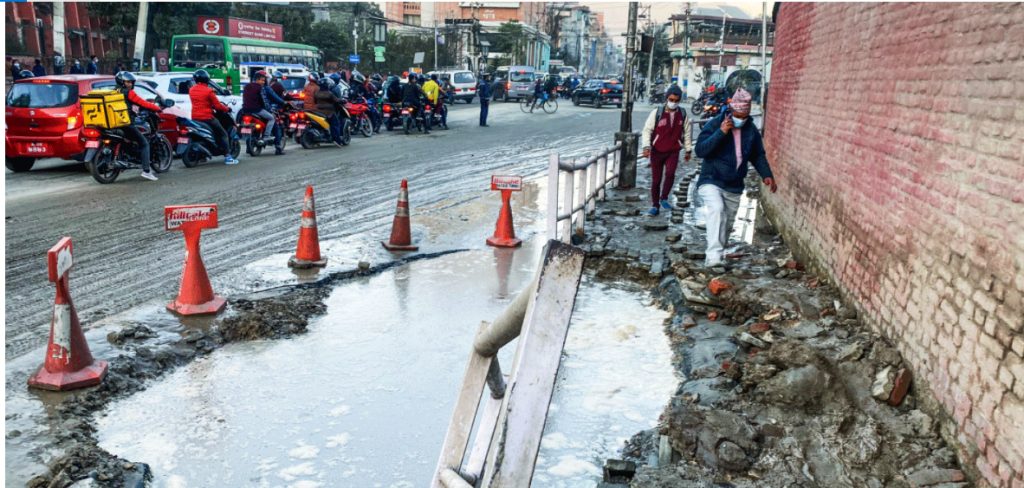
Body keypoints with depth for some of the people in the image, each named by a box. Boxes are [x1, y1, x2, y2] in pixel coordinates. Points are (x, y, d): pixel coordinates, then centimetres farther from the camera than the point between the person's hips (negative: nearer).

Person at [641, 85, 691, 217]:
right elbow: (647, 130, -4)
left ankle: (664, 198, -3)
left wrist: (688, 150, 17)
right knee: (656, 180, 4)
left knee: (670, 174, -23)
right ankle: (655, 206, 16)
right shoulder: (657, 112, -4)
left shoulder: (682, 114, 5)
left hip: (673, 151, 1)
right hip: (657, 151, -1)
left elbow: (686, 133, 15)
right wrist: (646, 147, -14)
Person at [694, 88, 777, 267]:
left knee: (727, 225, 9)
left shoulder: (752, 130, 6)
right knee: (716, 209, -31)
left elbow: (758, 156, 17)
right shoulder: (715, 124, -8)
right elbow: (699, 150, -17)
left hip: (734, 187, 5)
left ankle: (714, 256, 27)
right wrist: (721, 133, -25)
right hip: (711, 182, -5)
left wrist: (767, 175, 2)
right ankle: (713, 255, -38)